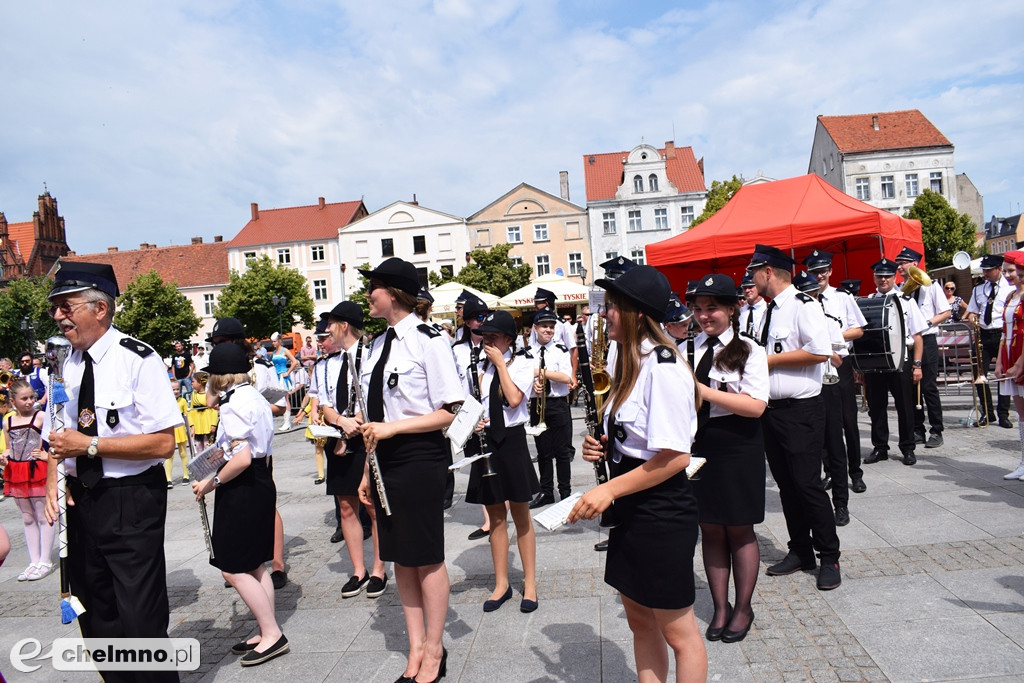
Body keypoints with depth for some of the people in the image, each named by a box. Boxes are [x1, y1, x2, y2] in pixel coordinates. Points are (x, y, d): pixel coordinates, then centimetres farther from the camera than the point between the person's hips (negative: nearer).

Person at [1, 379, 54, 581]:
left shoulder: (40, 417, -9)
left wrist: (47, 455, -22)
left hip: (37, 471, -6)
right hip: (16, 473, 6)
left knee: (42, 517, 1)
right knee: (27, 519, 13)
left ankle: (45, 562, 10)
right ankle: (34, 562, 22)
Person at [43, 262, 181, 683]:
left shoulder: (138, 360, -13)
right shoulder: (65, 365, 7)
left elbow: (163, 443, -18)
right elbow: (57, 439, 16)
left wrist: (90, 445, -20)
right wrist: (52, 484, -2)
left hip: (131, 502, -7)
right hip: (81, 501, 7)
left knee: (141, 621, -2)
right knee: (94, 620, 18)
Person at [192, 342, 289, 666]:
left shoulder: (233, 403, -18)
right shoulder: (255, 396, 11)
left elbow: (242, 459, -25)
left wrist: (212, 482, -13)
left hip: (242, 490, -10)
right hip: (260, 484, 10)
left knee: (233, 569, -1)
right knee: (253, 565, 16)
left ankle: (271, 633, 5)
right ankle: (268, 633, 24)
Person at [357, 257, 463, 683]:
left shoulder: (428, 341, -12)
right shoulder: (379, 345, 10)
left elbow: (450, 412, -14)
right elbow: (377, 416, 13)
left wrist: (393, 428, -20)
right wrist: (368, 471, 12)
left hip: (420, 460, -7)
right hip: (385, 461, 7)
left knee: (426, 559, 5)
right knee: (400, 559, 15)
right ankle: (416, 647, 31)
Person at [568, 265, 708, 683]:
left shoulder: (663, 366, -20)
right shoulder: (631, 362, 10)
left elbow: (675, 455, -24)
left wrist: (609, 490, -22)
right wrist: (603, 447, 1)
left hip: (661, 514, -9)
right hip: (630, 511, 10)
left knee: (677, 631, 8)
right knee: (639, 621, 20)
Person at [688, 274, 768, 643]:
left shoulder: (748, 350, -6)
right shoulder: (688, 349, 6)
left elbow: (756, 405, -17)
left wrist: (704, 391, -22)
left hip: (736, 448, -3)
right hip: (697, 446, 4)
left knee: (739, 530, 9)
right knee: (710, 529, 13)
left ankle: (743, 608, 28)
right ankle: (720, 607, 29)